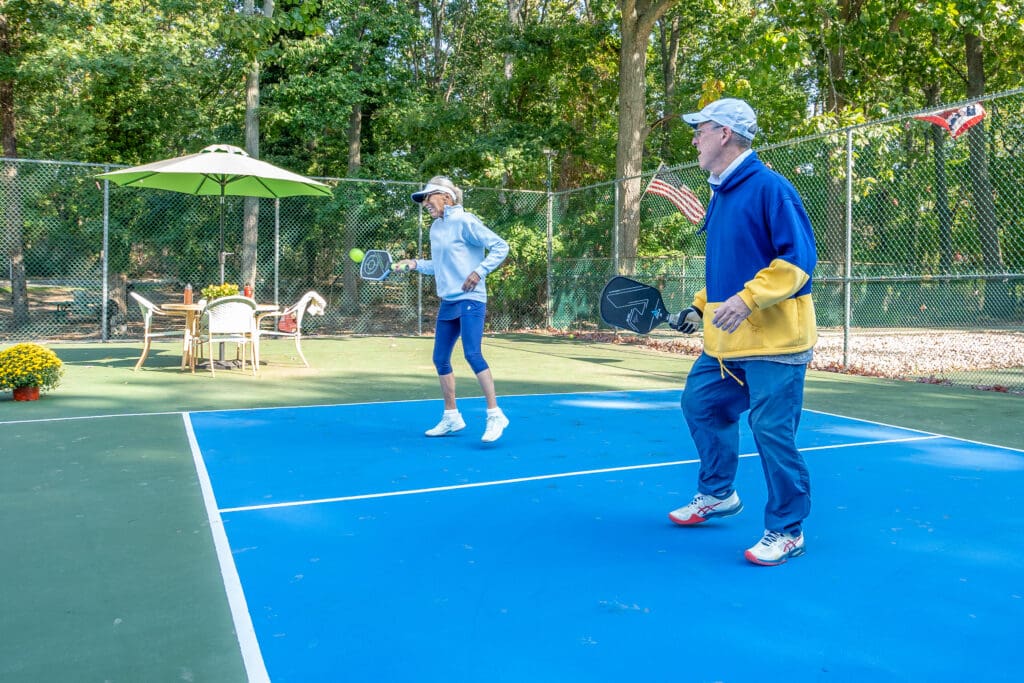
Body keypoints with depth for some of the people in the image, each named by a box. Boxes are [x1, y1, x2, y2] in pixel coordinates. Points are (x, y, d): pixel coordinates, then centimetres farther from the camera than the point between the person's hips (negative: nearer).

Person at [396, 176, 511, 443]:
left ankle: (495, 415, -10)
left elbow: (500, 246, -12)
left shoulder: (464, 221, -9)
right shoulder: (435, 228, 14)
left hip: (470, 300, -9)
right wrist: (415, 264, 9)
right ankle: (451, 417, 21)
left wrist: (479, 272, -19)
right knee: (440, 359, 9)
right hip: (447, 302, 9)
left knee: (472, 354, -19)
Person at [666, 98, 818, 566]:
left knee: (772, 431, -5)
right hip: (725, 340, 10)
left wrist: (747, 300, -28)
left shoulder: (769, 188, -14)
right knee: (700, 404, 17)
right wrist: (700, 307, 15)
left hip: (774, 340, -9)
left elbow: (799, 258, -20)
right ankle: (717, 494, 36)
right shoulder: (720, 195, 13)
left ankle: (786, 530, 13)